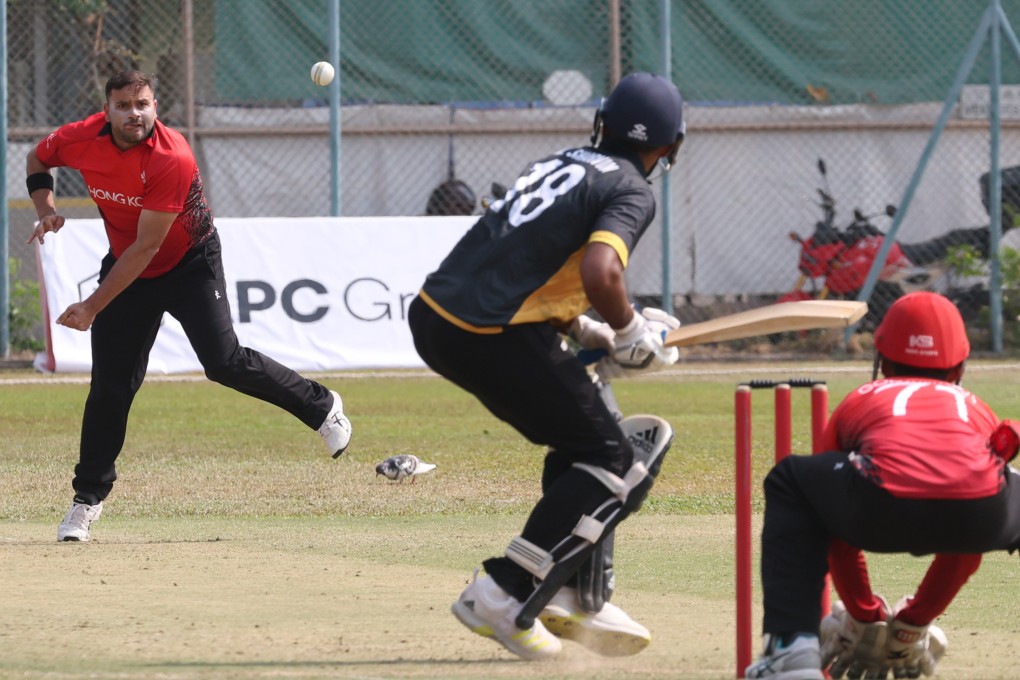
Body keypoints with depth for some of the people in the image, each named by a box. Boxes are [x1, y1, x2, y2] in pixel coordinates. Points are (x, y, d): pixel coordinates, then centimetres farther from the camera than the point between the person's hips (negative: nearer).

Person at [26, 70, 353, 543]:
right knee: (110, 384, 0)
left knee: (224, 362, -17)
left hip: (190, 266, -4)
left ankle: (320, 406, 4)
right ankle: (87, 499, 10)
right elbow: (38, 159, 9)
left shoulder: (171, 161, -31)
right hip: (125, 267, 4)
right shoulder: (81, 140, -16)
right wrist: (46, 209, -12)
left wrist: (93, 307, -28)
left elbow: (146, 248, -29)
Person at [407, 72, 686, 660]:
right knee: (619, 467, 2)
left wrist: (590, 333, 20)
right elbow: (599, 273, -22)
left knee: (580, 437, 24)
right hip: (491, 339, -8)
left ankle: (576, 598, 20)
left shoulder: (562, 164, 21)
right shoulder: (632, 192, -3)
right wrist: (631, 334, -4)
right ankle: (504, 596, -5)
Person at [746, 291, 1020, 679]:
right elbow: (967, 539, 50)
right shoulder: (977, 409, 41)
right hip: (982, 511, 2)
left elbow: (838, 540, 43)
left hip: (884, 505, -2)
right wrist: (915, 625, 60)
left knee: (788, 484, 30)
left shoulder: (858, 402, 38)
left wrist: (864, 619, 55)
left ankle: (791, 648, 13)